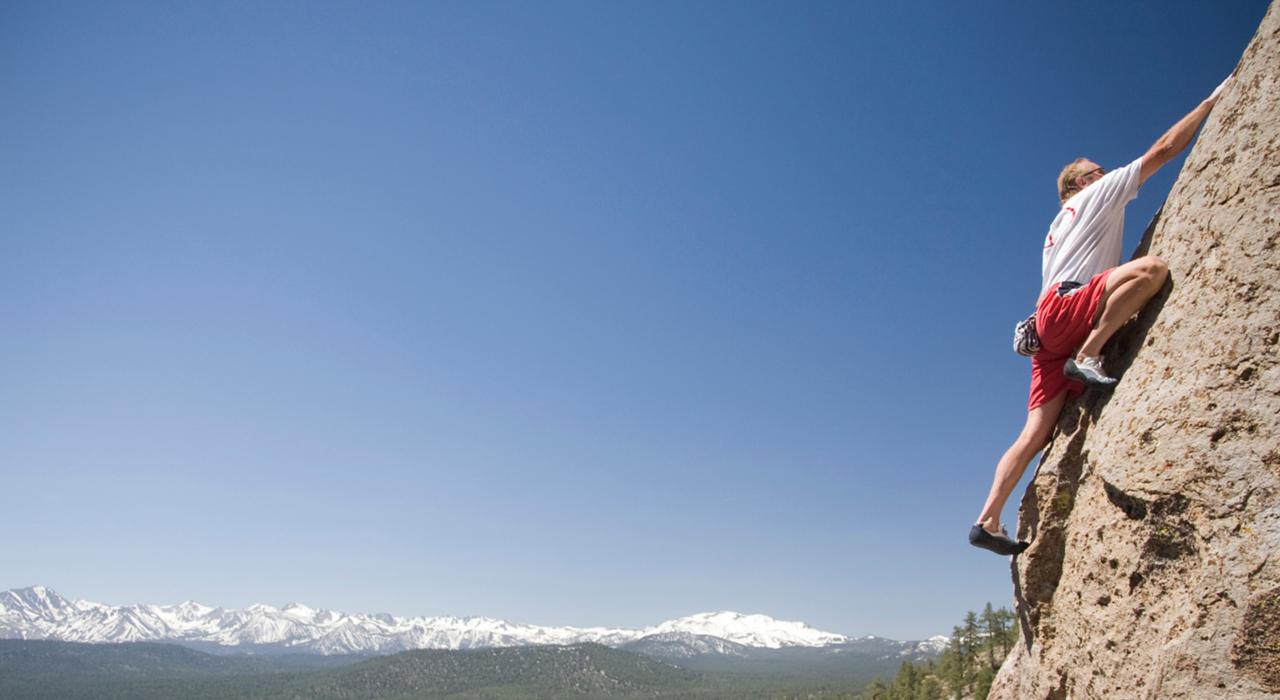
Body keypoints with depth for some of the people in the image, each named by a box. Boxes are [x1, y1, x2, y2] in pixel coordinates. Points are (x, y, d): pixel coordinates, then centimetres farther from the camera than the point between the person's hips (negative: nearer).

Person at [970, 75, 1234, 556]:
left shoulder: (1060, 229, 37)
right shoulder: (1096, 194, 16)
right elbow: (1164, 150, 15)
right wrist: (1213, 100, 24)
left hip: (1052, 331, 8)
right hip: (1064, 306, -8)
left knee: (1037, 433, -2)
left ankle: (988, 521, -8)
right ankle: (1087, 358, -23)